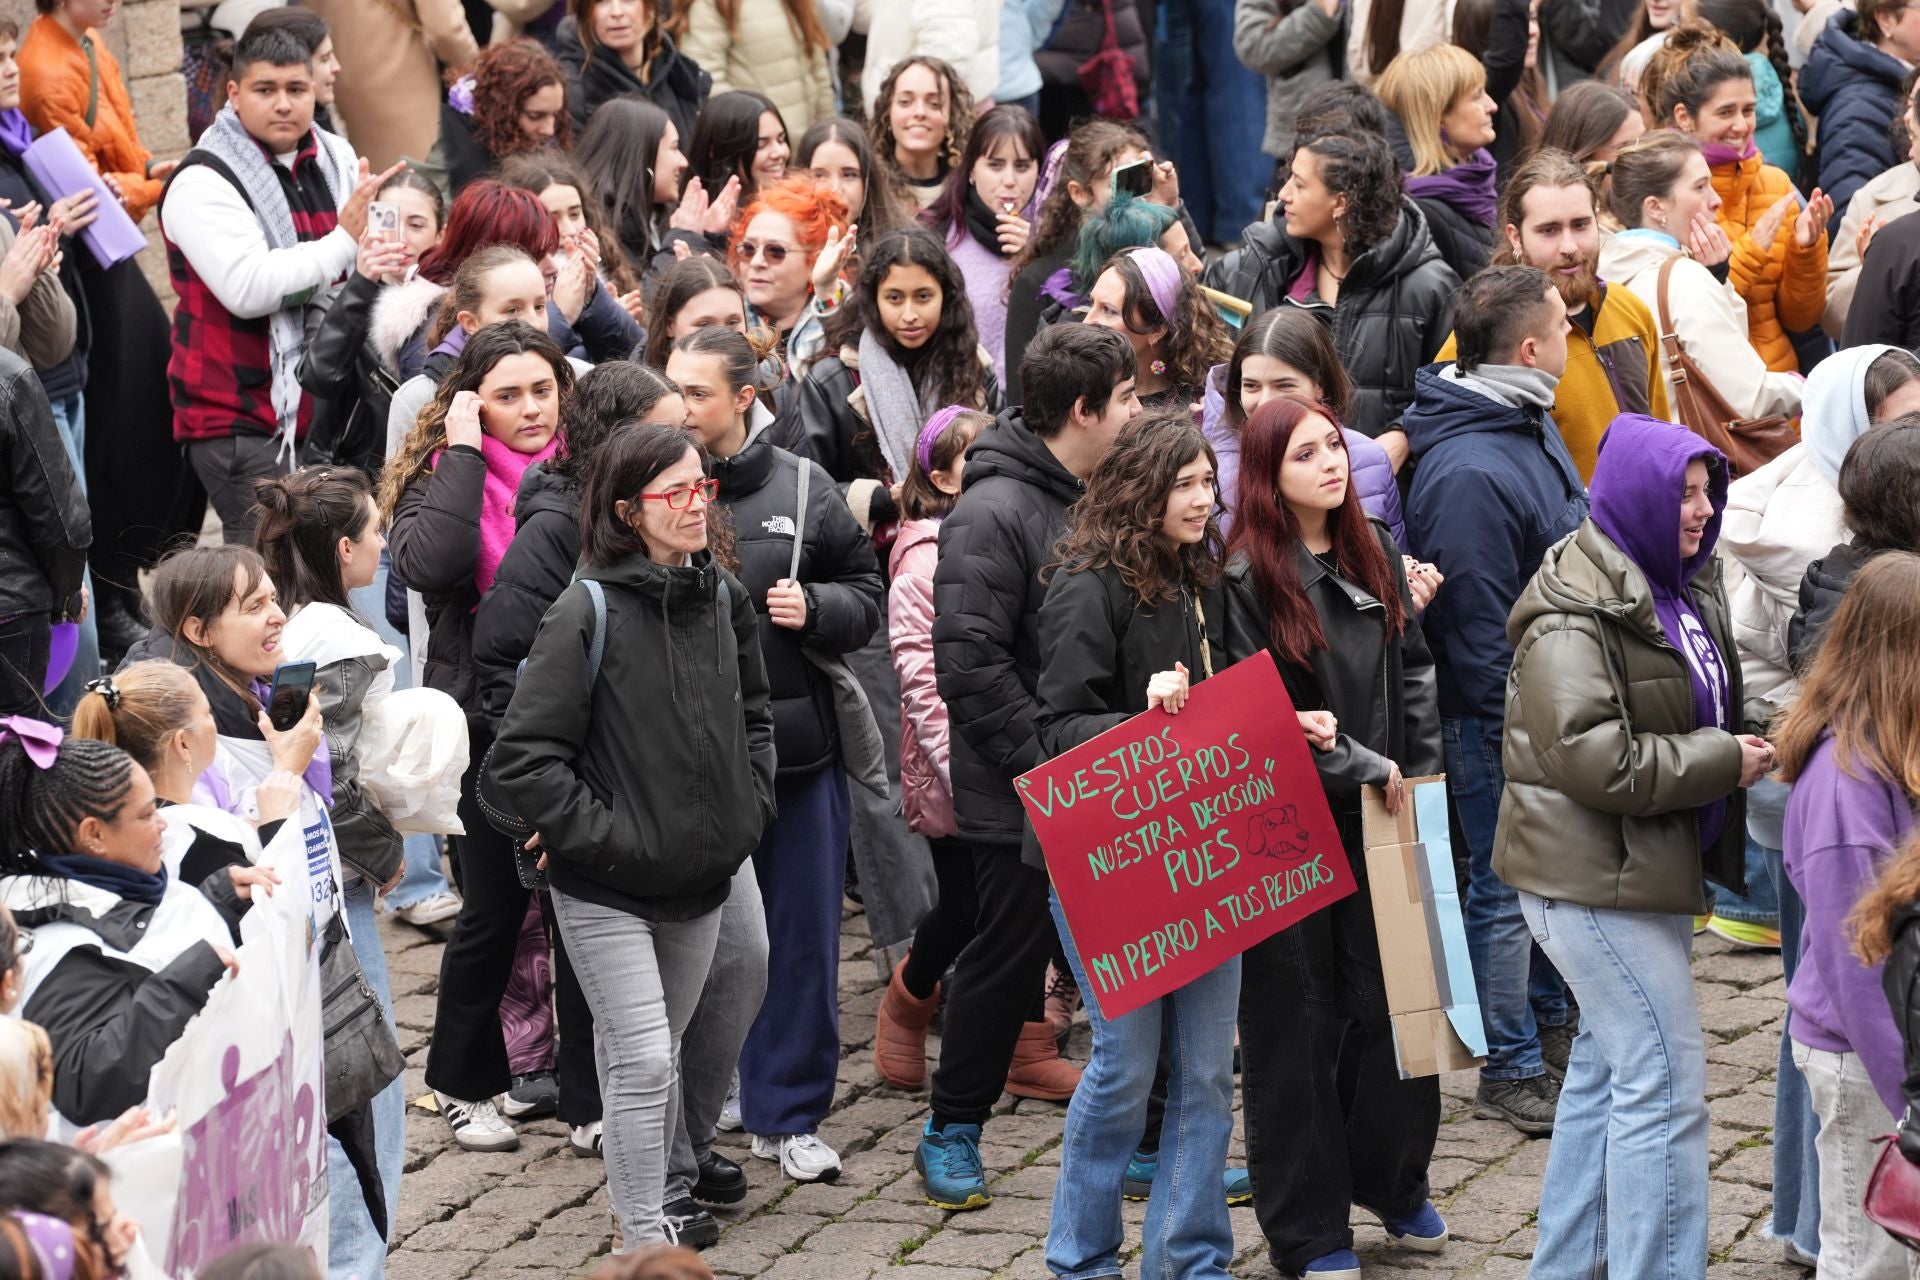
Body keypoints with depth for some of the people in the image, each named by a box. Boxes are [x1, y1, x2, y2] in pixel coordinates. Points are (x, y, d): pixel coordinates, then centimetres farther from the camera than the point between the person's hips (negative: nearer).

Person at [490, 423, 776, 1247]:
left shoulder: (723, 599, 4)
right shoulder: (589, 612, -15)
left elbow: (753, 716, 21)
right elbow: (524, 754, -16)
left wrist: (749, 810, 9)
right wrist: (600, 837, -17)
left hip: (699, 882, 6)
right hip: (606, 890, -6)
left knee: (652, 1058, 18)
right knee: (643, 1063, -9)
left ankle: (648, 1203, 31)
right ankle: (644, 1243, -2)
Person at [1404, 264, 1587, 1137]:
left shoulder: (1532, 426, 6)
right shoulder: (1466, 471, -27)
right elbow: (1476, 619, -24)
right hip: (1500, 717, -10)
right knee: (1507, 886, 2)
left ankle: (1549, 1028, 37)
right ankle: (1512, 1073, 13)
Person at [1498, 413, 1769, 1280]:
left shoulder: (1683, 589, 11)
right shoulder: (1573, 618, -19)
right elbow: (1591, 757, -27)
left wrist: (1750, 729, 5)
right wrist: (1721, 762, -19)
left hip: (1651, 866, 10)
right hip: (1595, 875, -10)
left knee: (1609, 1063, 17)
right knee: (1664, 1077, -10)